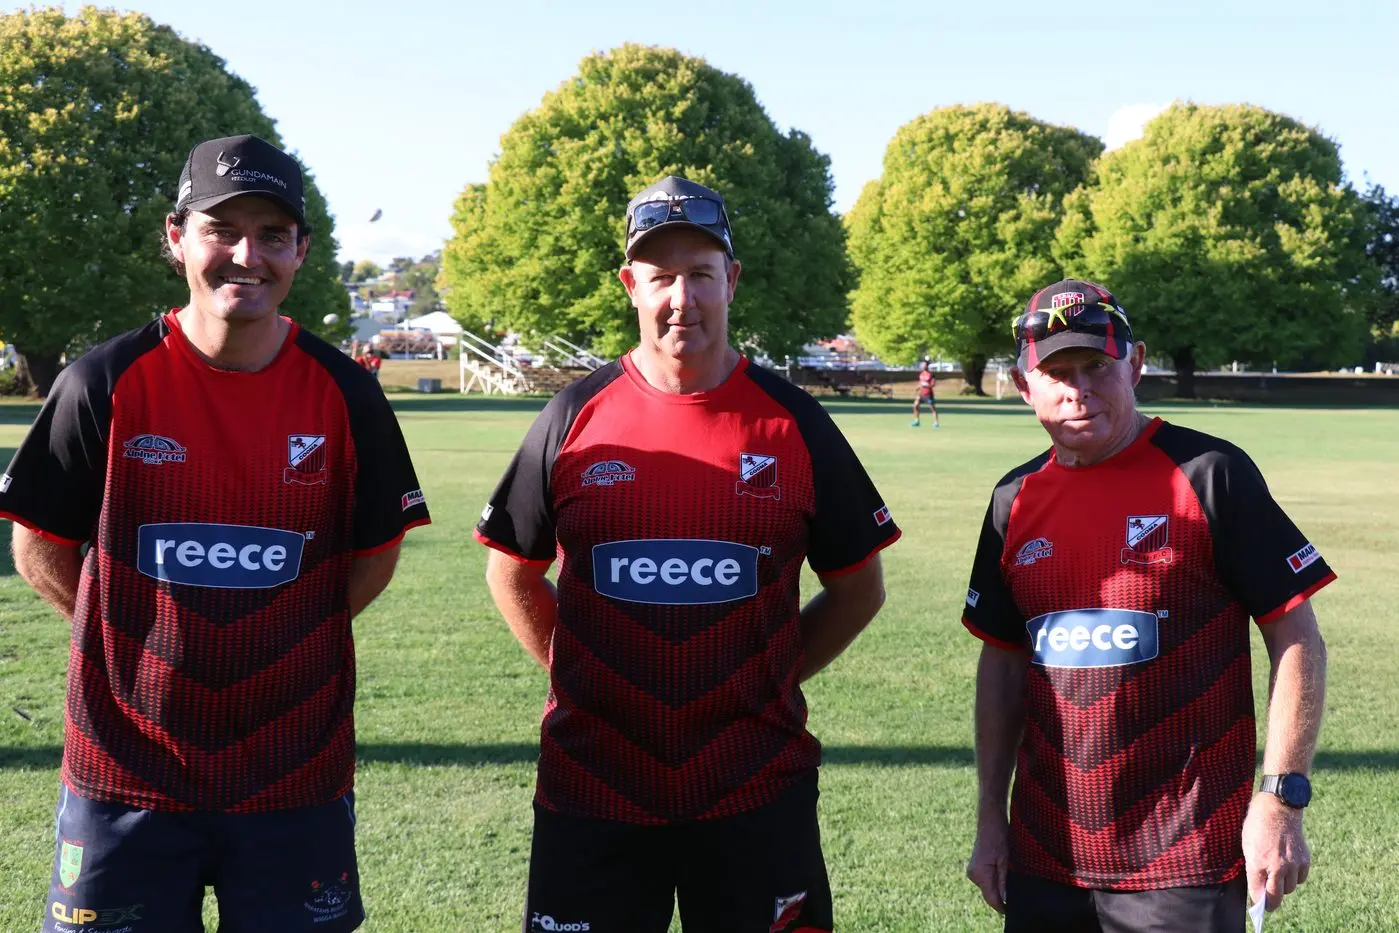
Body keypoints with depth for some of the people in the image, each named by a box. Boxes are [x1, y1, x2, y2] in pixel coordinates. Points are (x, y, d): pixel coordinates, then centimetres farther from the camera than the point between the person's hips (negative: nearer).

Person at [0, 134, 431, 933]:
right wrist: (139, 640, 1)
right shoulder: (108, 383, -6)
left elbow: (375, 553, 9)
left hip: (296, 777, 1)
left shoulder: (344, 394, -2)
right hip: (127, 771, -1)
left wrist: (286, 642, 3)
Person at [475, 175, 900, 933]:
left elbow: (859, 588, 8)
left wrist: (769, 679, 2)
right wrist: (580, 673, 5)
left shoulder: (793, 424, -1)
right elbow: (512, 572, 12)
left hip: (757, 793, 0)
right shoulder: (576, 417, 0)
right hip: (591, 790, 1)